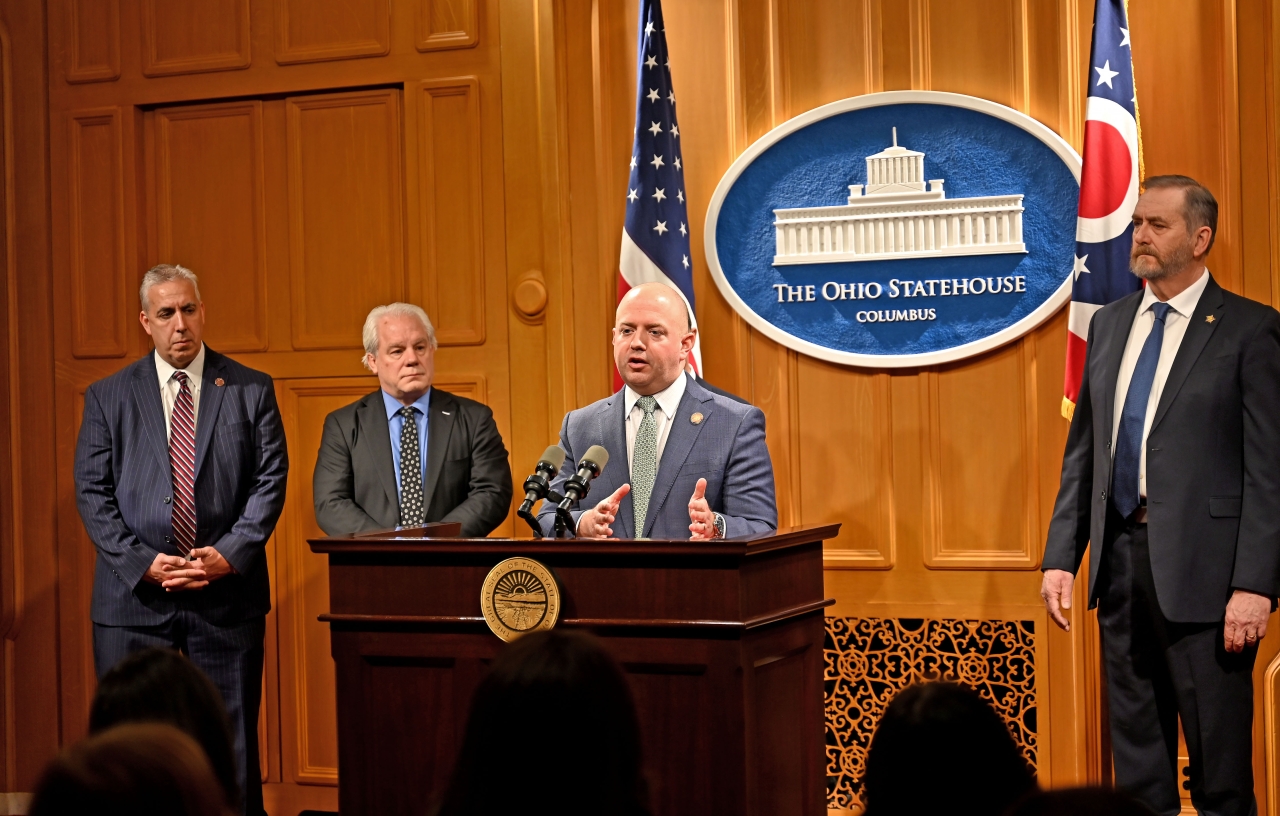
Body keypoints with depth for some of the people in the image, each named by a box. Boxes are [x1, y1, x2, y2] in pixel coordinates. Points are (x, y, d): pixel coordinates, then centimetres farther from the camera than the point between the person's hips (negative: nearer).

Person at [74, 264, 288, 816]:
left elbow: (270, 481, 1)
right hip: (134, 597, 1)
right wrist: (144, 562, -10)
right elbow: (92, 493, 2)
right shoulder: (107, 397, 8)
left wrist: (229, 554, -11)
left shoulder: (251, 391, 7)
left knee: (232, 745, 4)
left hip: (226, 594, 0)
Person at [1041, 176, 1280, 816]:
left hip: (1201, 567, -6)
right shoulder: (1108, 324, 12)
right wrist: (1061, 557, 7)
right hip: (1120, 556, 6)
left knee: (1218, 749, 4)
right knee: (1135, 745, 15)